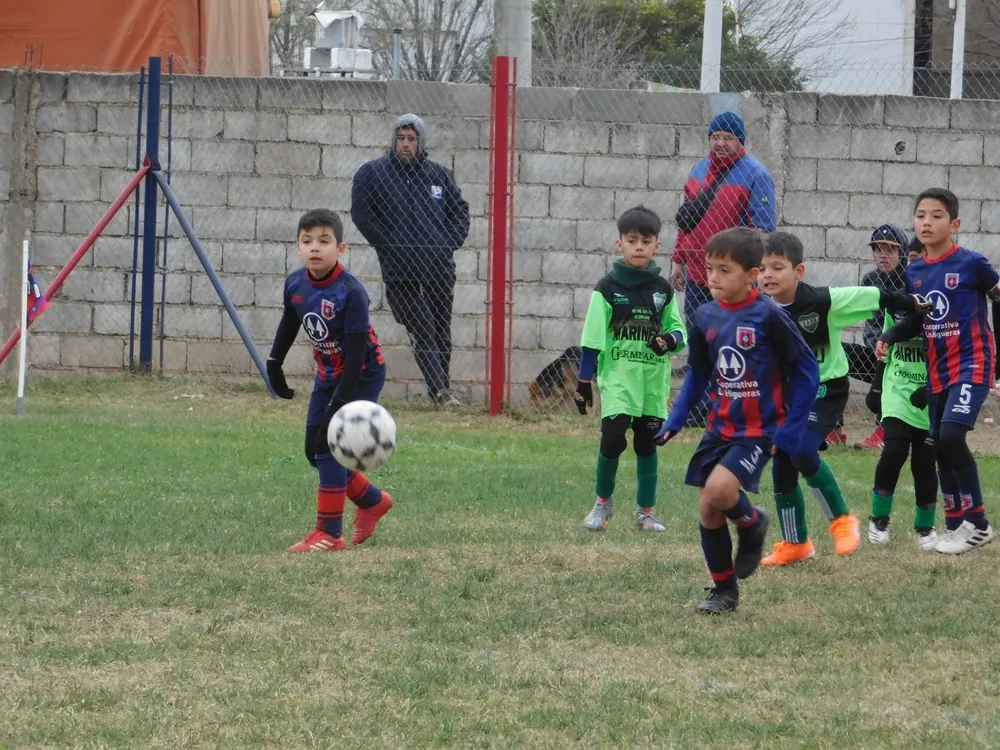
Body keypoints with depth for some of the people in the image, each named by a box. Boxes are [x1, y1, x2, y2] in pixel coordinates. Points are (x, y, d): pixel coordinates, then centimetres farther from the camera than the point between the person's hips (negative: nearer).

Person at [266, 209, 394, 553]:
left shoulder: (351, 292, -29)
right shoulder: (295, 284, -10)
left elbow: (356, 350, -29)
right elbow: (289, 322, 12)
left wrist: (340, 402, -31)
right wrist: (274, 364, 13)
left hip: (363, 374, -7)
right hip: (328, 374, 7)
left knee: (329, 444, -15)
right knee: (315, 450, 10)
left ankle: (329, 533, -6)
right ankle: (372, 501, 32)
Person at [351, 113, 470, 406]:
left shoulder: (439, 175, 11)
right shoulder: (372, 173, 2)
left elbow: (460, 210, 19)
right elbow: (361, 214, -2)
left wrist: (451, 243, 5)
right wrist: (385, 244, -8)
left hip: (439, 265, 4)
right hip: (399, 269, -4)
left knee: (442, 331, 8)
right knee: (422, 329, -11)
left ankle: (443, 389, 16)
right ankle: (439, 390, -16)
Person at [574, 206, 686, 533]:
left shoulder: (663, 289, 6)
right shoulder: (608, 288, -2)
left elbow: (677, 328, 12)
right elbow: (592, 338, -3)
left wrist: (670, 340, -12)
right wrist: (583, 382, -6)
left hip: (653, 380, 3)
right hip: (617, 376, -3)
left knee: (647, 444, 8)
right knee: (613, 439, -14)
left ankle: (645, 512, 18)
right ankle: (603, 501, 9)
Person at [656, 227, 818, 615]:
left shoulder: (768, 317, -15)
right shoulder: (706, 317, 1)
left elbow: (806, 371, -9)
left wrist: (790, 430, -12)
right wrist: (674, 421, 3)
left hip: (758, 430, -6)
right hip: (719, 428, 6)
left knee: (719, 489, -26)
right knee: (708, 510, 4)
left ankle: (752, 524, 7)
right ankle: (724, 589, 22)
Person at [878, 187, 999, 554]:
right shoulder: (915, 272, 4)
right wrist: (888, 337, -1)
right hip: (937, 369, 6)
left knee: (951, 435, -21)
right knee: (941, 449, 9)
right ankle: (955, 526, 22)